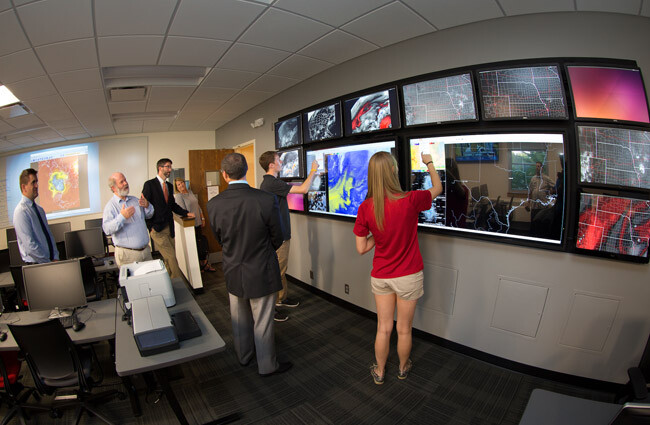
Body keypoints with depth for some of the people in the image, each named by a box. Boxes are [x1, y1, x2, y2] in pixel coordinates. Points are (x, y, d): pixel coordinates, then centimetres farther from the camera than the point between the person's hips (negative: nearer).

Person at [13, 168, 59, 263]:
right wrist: (49, 263, -11)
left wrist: (55, 257, 2)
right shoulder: (21, 212, -10)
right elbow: (30, 245, -14)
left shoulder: (39, 209, 12)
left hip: (50, 260, 5)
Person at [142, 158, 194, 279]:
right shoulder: (149, 184, -6)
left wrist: (186, 213, 8)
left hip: (169, 228, 7)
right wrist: (150, 226, -10)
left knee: (169, 258, 10)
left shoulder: (169, 185, 14)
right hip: (157, 229, -6)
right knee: (172, 257, -10)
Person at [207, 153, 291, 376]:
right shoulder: (267, 200, -23)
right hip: (261, 273, -3)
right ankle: (267, 365, 33)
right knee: (262, 323, 14)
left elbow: (219, 239, 1)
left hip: (233, 272, 4)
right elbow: (277, 238, -10)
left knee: (239, 319, 25)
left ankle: (244, 355, 47)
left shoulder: (214, 204, -13)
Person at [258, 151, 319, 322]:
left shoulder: (267, 182, 11)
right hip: (278, 237, -10)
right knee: (276, 272, 0)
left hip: (280, 234, 10)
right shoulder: (272, 183, -22)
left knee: (281, 269, 21)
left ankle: (282, 298, 35)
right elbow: (303, 189, -23)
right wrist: (313, 170, -11)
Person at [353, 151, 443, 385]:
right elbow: (437, 188, 2)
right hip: (408, 277, -1)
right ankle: (403, 368, 44)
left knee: (383, 328, 18)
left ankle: (379, 371, 38)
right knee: (404, 329, 19)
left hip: (380, 276, 2)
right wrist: (429, 162, 17)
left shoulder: (365, 208, -14)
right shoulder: (410, 201, -20)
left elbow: (361, 248, -7)